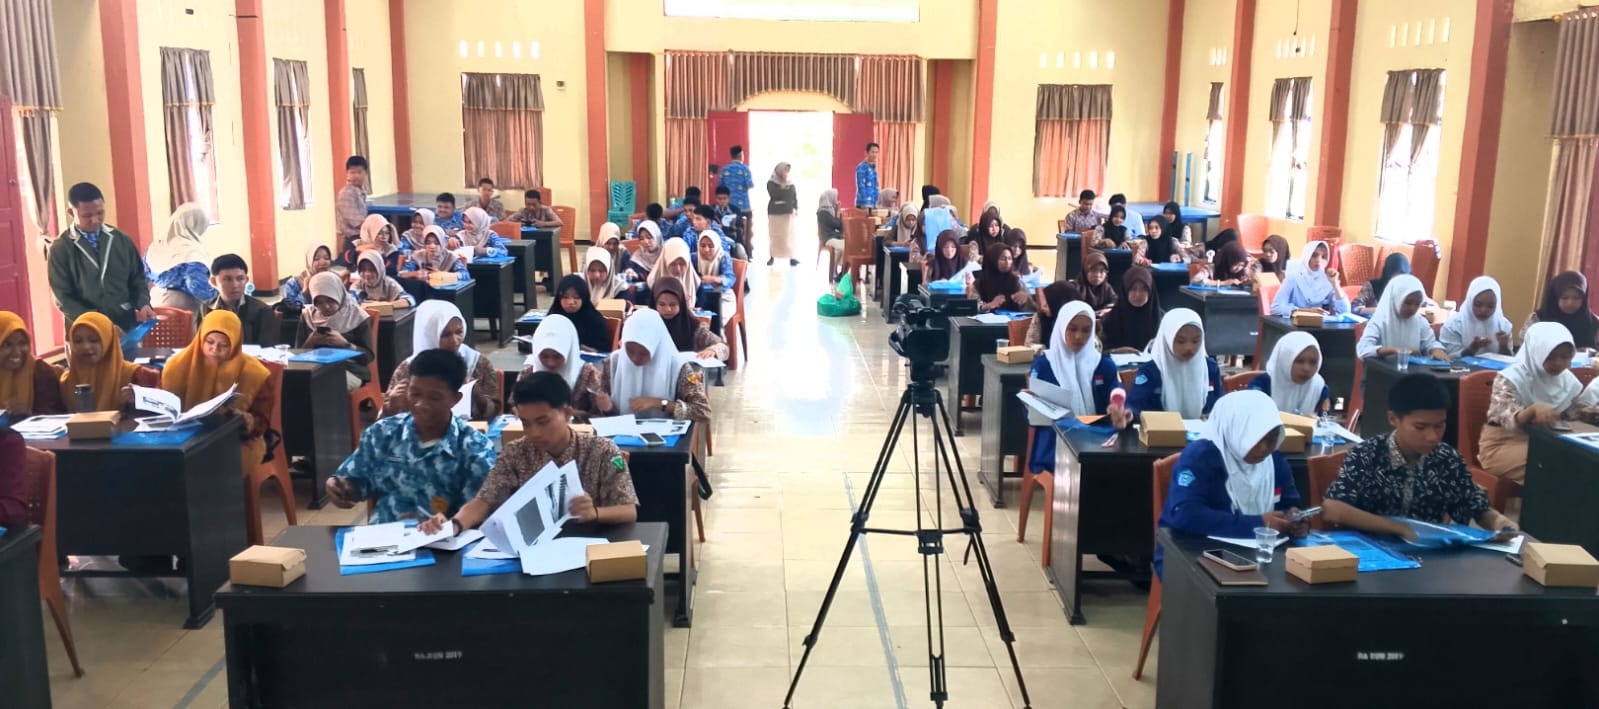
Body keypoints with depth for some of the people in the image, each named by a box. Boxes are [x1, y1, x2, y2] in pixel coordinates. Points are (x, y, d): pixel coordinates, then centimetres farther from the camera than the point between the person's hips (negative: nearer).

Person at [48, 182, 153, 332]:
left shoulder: (122, 240, 8)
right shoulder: (60, 248, 0)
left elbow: (137, 278, 14)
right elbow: (63, 297, -1)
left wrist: (143, 304, -6)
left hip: (127, 325, 2)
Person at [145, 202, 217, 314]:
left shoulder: (155, 246, 10)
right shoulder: (191, 251, -15)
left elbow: (143, 278, 19)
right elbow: (198, 289, -22)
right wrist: (217, 290, -7)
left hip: (155, 306, 8)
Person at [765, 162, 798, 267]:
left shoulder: (790, 184, 10)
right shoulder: (771, 183, -2)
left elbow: (795, 196, 11)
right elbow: (774, 195, -15)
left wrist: (796, 208, -1)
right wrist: (783, 186, -12)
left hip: (788, 212, 3)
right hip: (775, 213, -3)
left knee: (789, 235, -2)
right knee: (775, 235, -1)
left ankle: (791, 257, -2)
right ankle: (772, 257, 7)